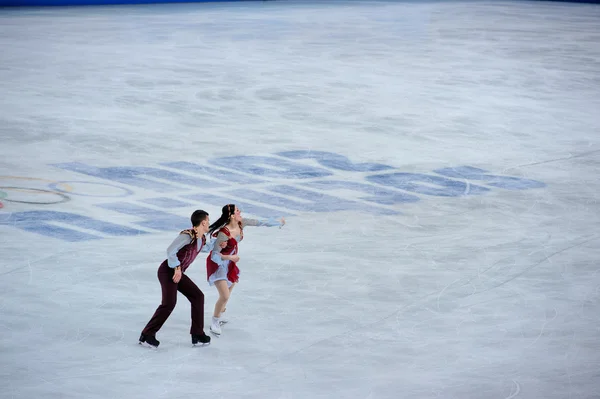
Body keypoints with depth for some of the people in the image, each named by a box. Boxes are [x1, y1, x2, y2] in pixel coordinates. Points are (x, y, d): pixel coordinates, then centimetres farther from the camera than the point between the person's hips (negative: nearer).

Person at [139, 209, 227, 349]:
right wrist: (177, 268, -23)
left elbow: (205, 248, 33)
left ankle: (197, 335, 13)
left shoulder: (202, 239, 8)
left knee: (198, 297, 7)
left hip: (178, 273, 10)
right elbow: (171, 251, -27)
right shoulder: (187, 235, -21)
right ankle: (147, 335, -10)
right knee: (169, 303, -19)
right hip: (168, 271, -10)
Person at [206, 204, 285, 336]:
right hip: (218, 264, -8)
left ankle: (219, 315, 44)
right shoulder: (224, 233, -34)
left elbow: (259, 222, 3)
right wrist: (230, 257, -45)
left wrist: (278, 222, 15)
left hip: (229, 263, 8)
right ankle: (215, 323, 7)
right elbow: (214, 255, -31)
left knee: (228, 292, 21)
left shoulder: (241, 223, -13)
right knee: (225, 296, -14)